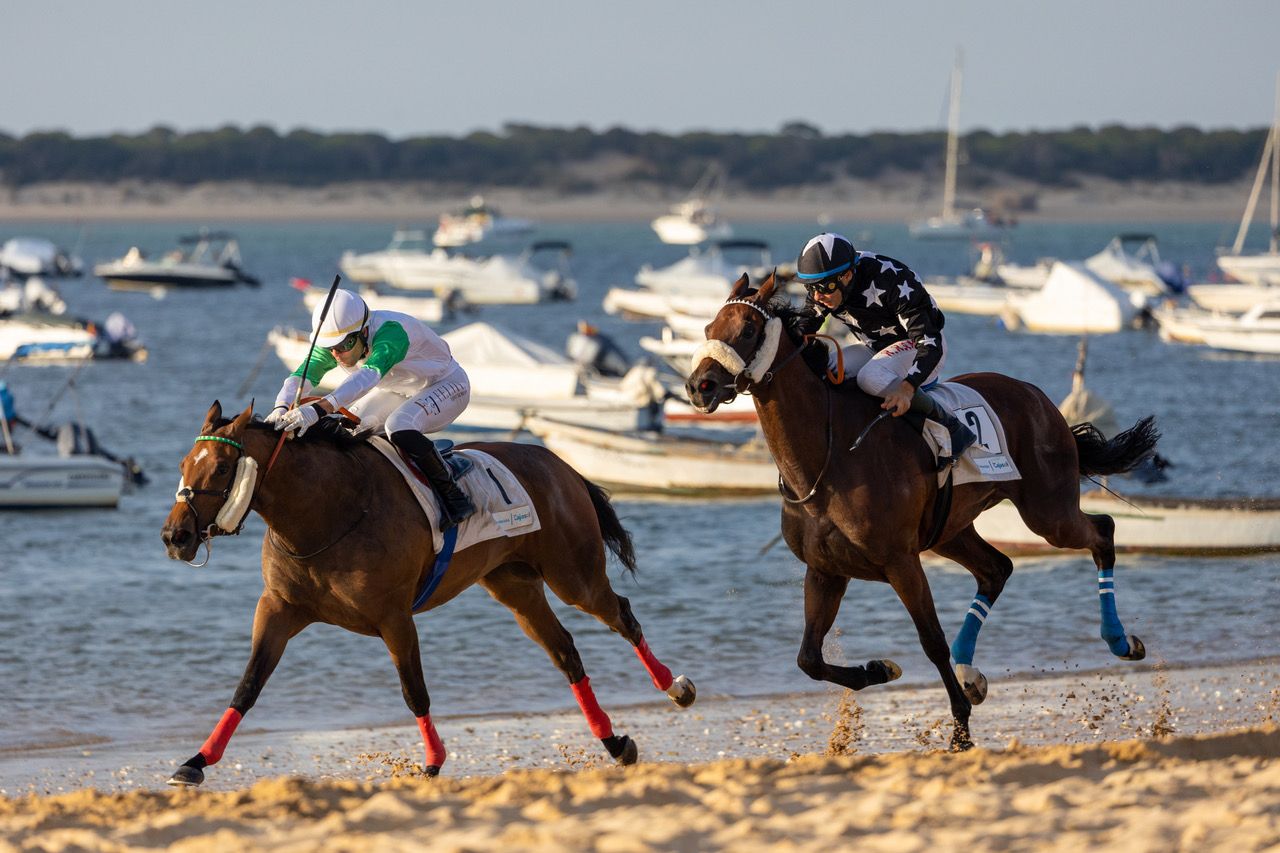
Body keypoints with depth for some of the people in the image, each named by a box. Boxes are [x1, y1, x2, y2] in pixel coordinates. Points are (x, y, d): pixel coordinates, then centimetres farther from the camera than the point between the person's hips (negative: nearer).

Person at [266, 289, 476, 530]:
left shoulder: (391, 332, -39)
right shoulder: (333, 342, -17)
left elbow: (369, 374, -56)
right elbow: (301, 376, -28)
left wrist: (320, 408, -69)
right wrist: (281, 409, -51)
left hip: (448, 385, -8)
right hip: (398, 391, 8)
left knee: (398, 427, -34)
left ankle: (455, 499, -21)